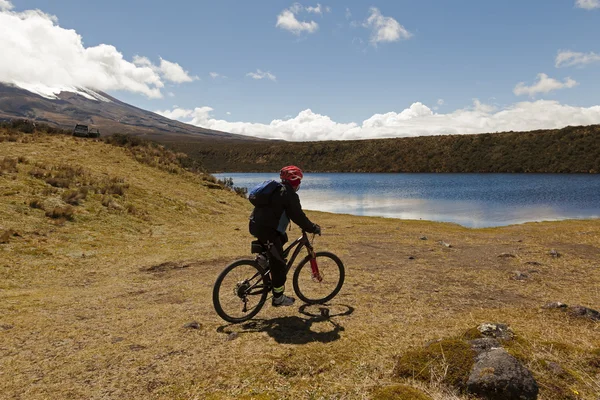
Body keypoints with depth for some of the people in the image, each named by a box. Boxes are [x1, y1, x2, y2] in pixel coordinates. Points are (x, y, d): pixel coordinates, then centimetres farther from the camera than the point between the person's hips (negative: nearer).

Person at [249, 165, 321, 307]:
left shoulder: (276, 189, 18)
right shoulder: (290, 194, -10)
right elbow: (298, 216, -12)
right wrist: (313, 228, 0)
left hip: (256, 225, 9)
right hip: (267, 230, -9)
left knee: (283, 238, 30)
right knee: (279, 264, 1)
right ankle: (278, 298, 10)